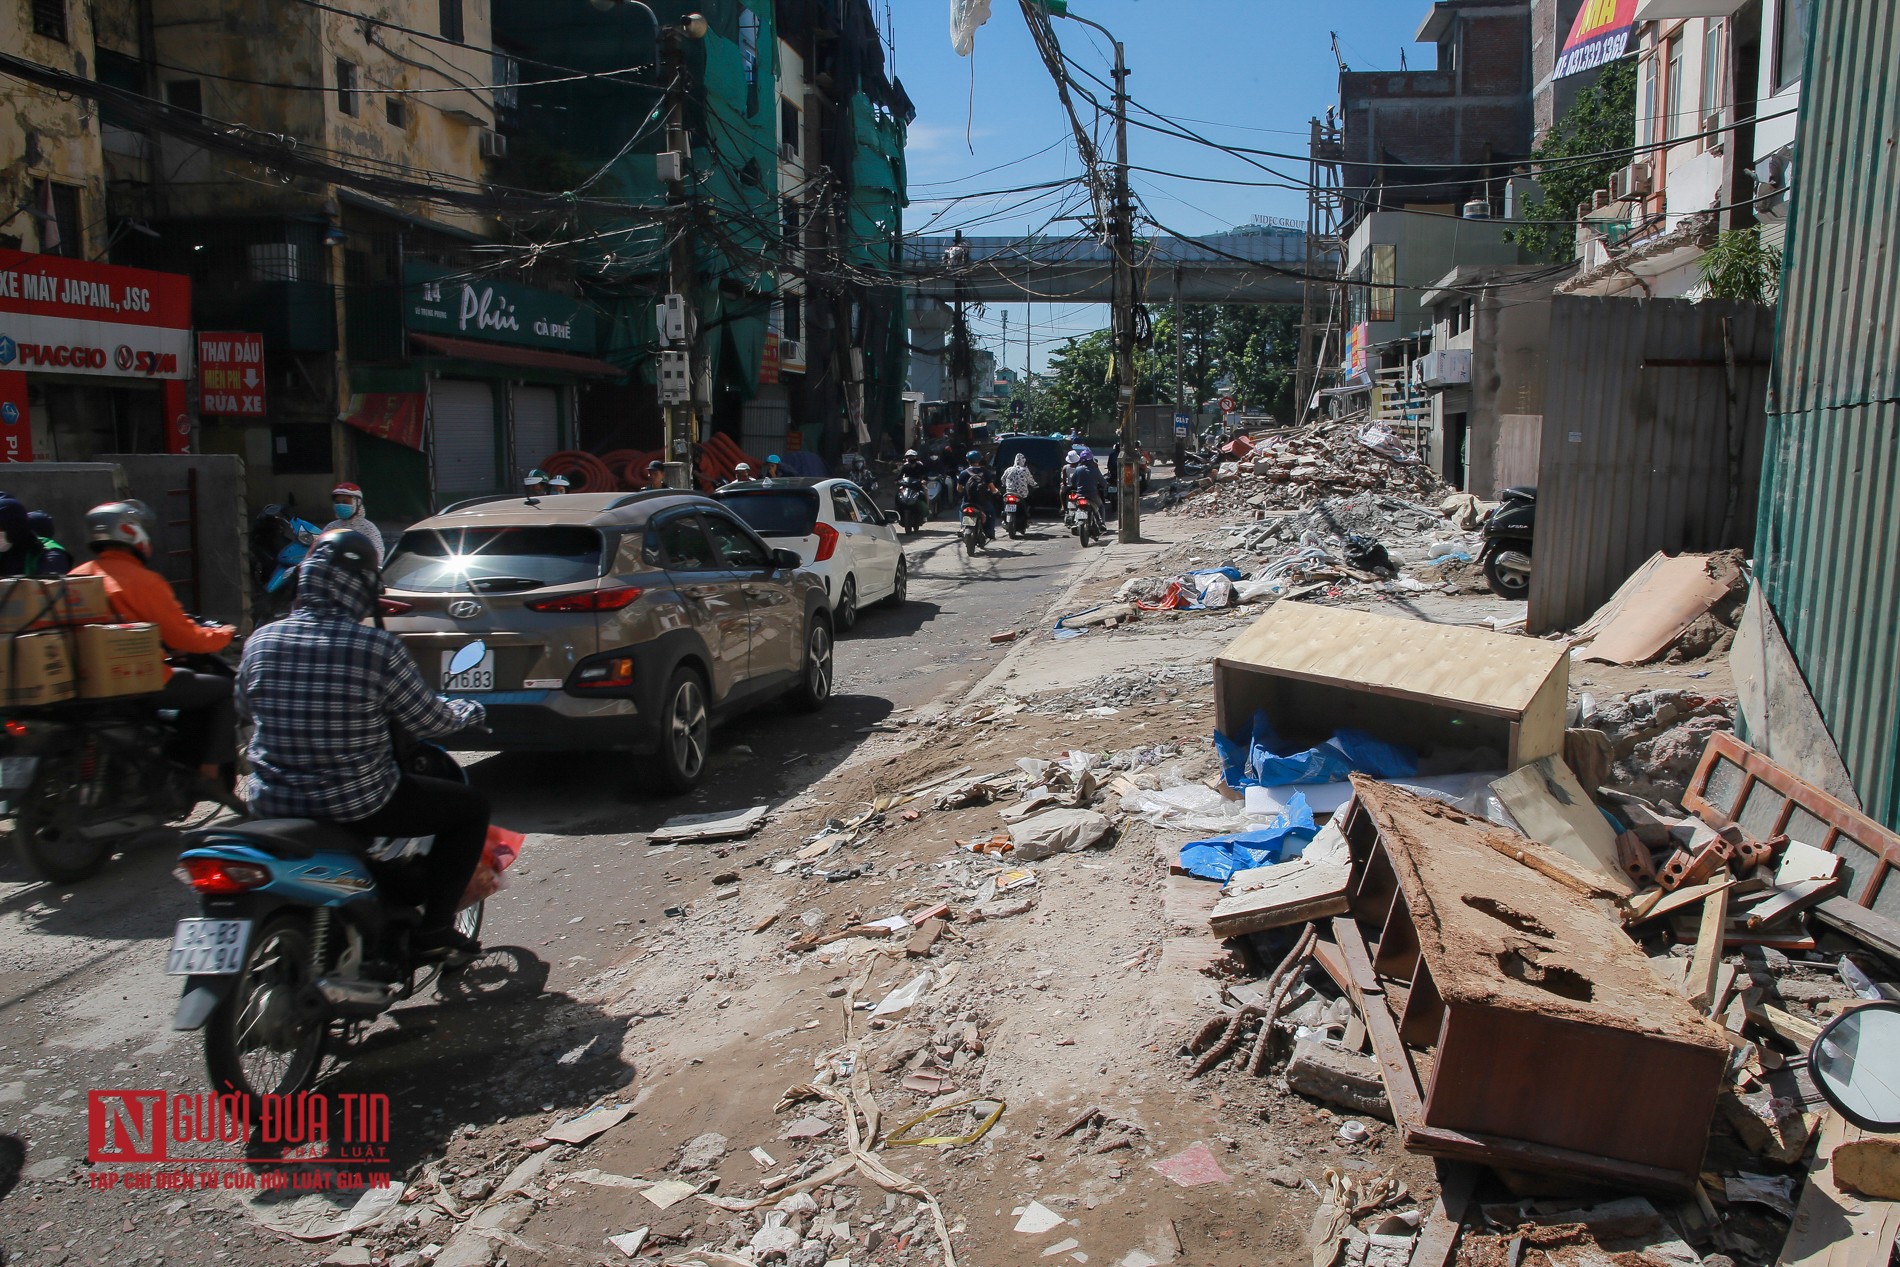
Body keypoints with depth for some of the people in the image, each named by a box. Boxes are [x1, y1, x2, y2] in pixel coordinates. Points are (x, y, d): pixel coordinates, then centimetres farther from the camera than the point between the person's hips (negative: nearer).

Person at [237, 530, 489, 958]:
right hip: (358, 804, -5)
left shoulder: (260, 642, -3)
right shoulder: (377, 646, -17)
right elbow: (428, 721, -9)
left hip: (272, 804, 6)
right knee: (471, 807, 14)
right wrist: (469, 710, 12)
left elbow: (246, 708, 15)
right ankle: (434, 927, 7)